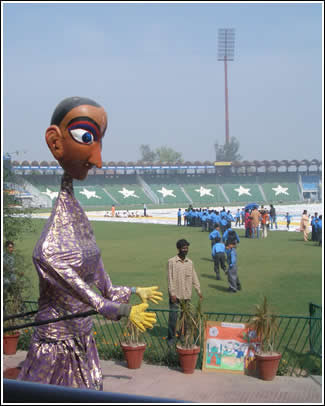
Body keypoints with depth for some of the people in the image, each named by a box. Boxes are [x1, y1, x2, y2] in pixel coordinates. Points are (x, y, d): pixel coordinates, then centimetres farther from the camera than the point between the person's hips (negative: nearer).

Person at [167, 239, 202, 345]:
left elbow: (194, 278, 13)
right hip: (176, 295, -4)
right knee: (173, 317, 0)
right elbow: (170, 279, -8)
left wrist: (199, 291, 7)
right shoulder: (171, 262, -6)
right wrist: (172, 293, -13)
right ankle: (171, 337, 12)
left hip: (187, 295, 4)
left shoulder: (190, 262, 8)